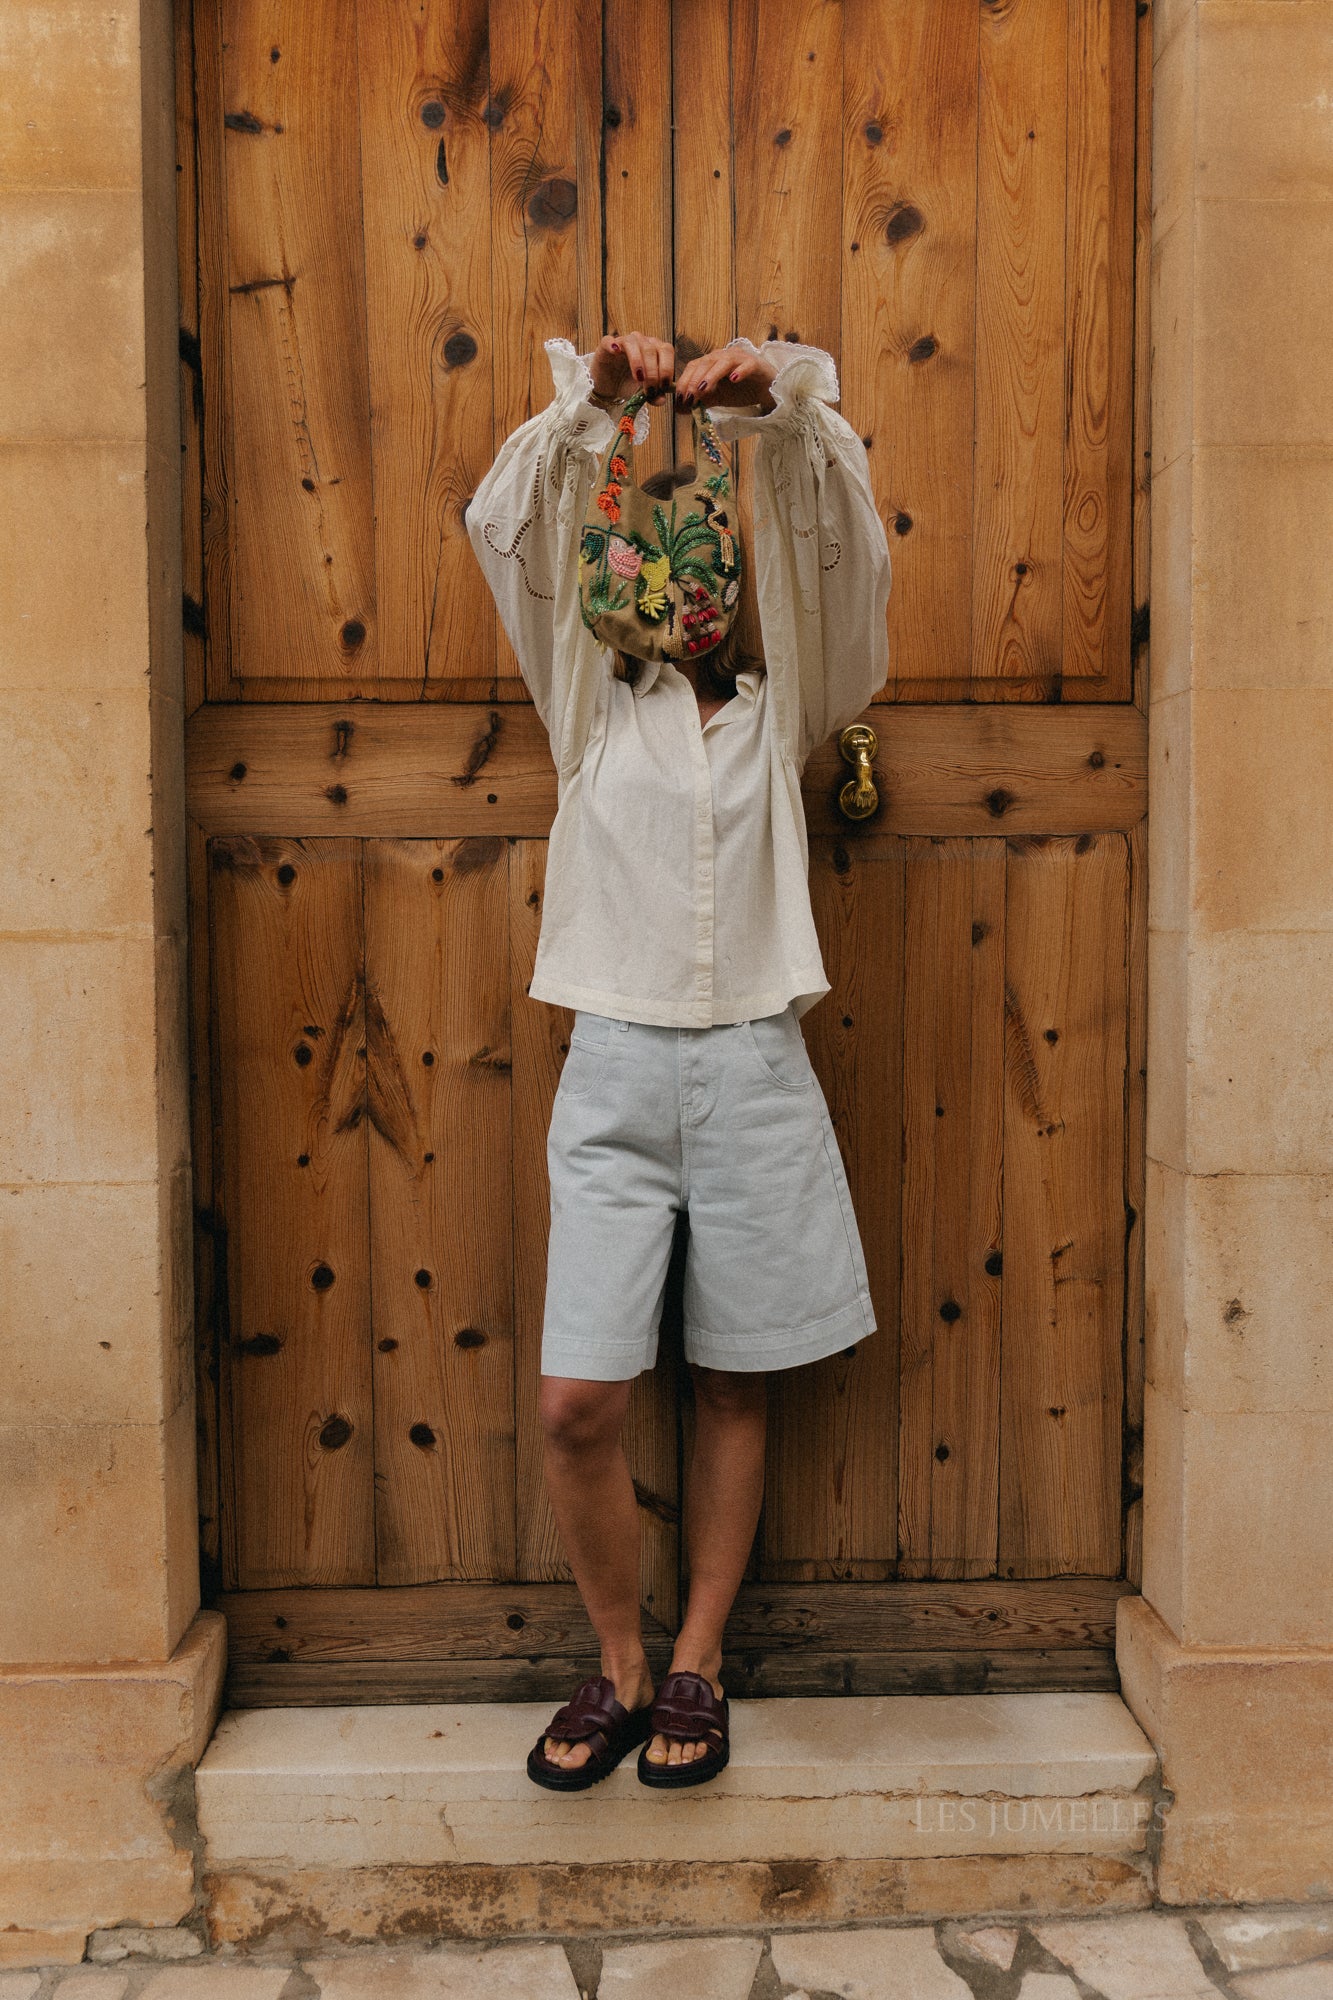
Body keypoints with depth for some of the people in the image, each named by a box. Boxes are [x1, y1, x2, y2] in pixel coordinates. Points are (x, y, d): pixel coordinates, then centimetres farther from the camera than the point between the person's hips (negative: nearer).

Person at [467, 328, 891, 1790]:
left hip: (753, 1067, 1)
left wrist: (781, 404, -14)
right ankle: (618, 1668, 20)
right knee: (576, 1402, -5)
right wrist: (594, 399, -7)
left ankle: (696, 1668, 27)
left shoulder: (782, 713, 11)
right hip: (614, 1066, 0)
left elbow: (840, 551, -1)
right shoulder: (594, 707, 12)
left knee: (733, 1387, 9)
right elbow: (506, 529, 3)